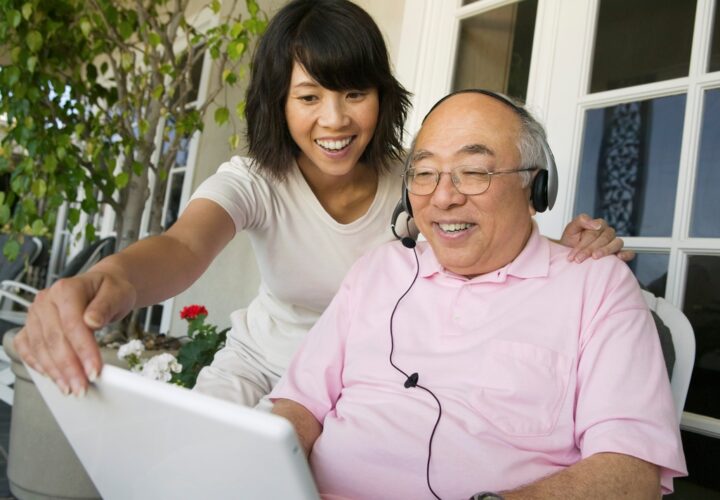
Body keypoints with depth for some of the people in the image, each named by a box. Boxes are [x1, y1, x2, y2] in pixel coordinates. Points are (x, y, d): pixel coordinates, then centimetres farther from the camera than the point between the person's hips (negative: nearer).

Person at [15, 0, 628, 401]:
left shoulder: (413, 180, -16)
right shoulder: (255, 179, -20)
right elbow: (185, 247, -39)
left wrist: (567, 248, -40)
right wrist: (107, 282, -62)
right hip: (265, 364, 0)